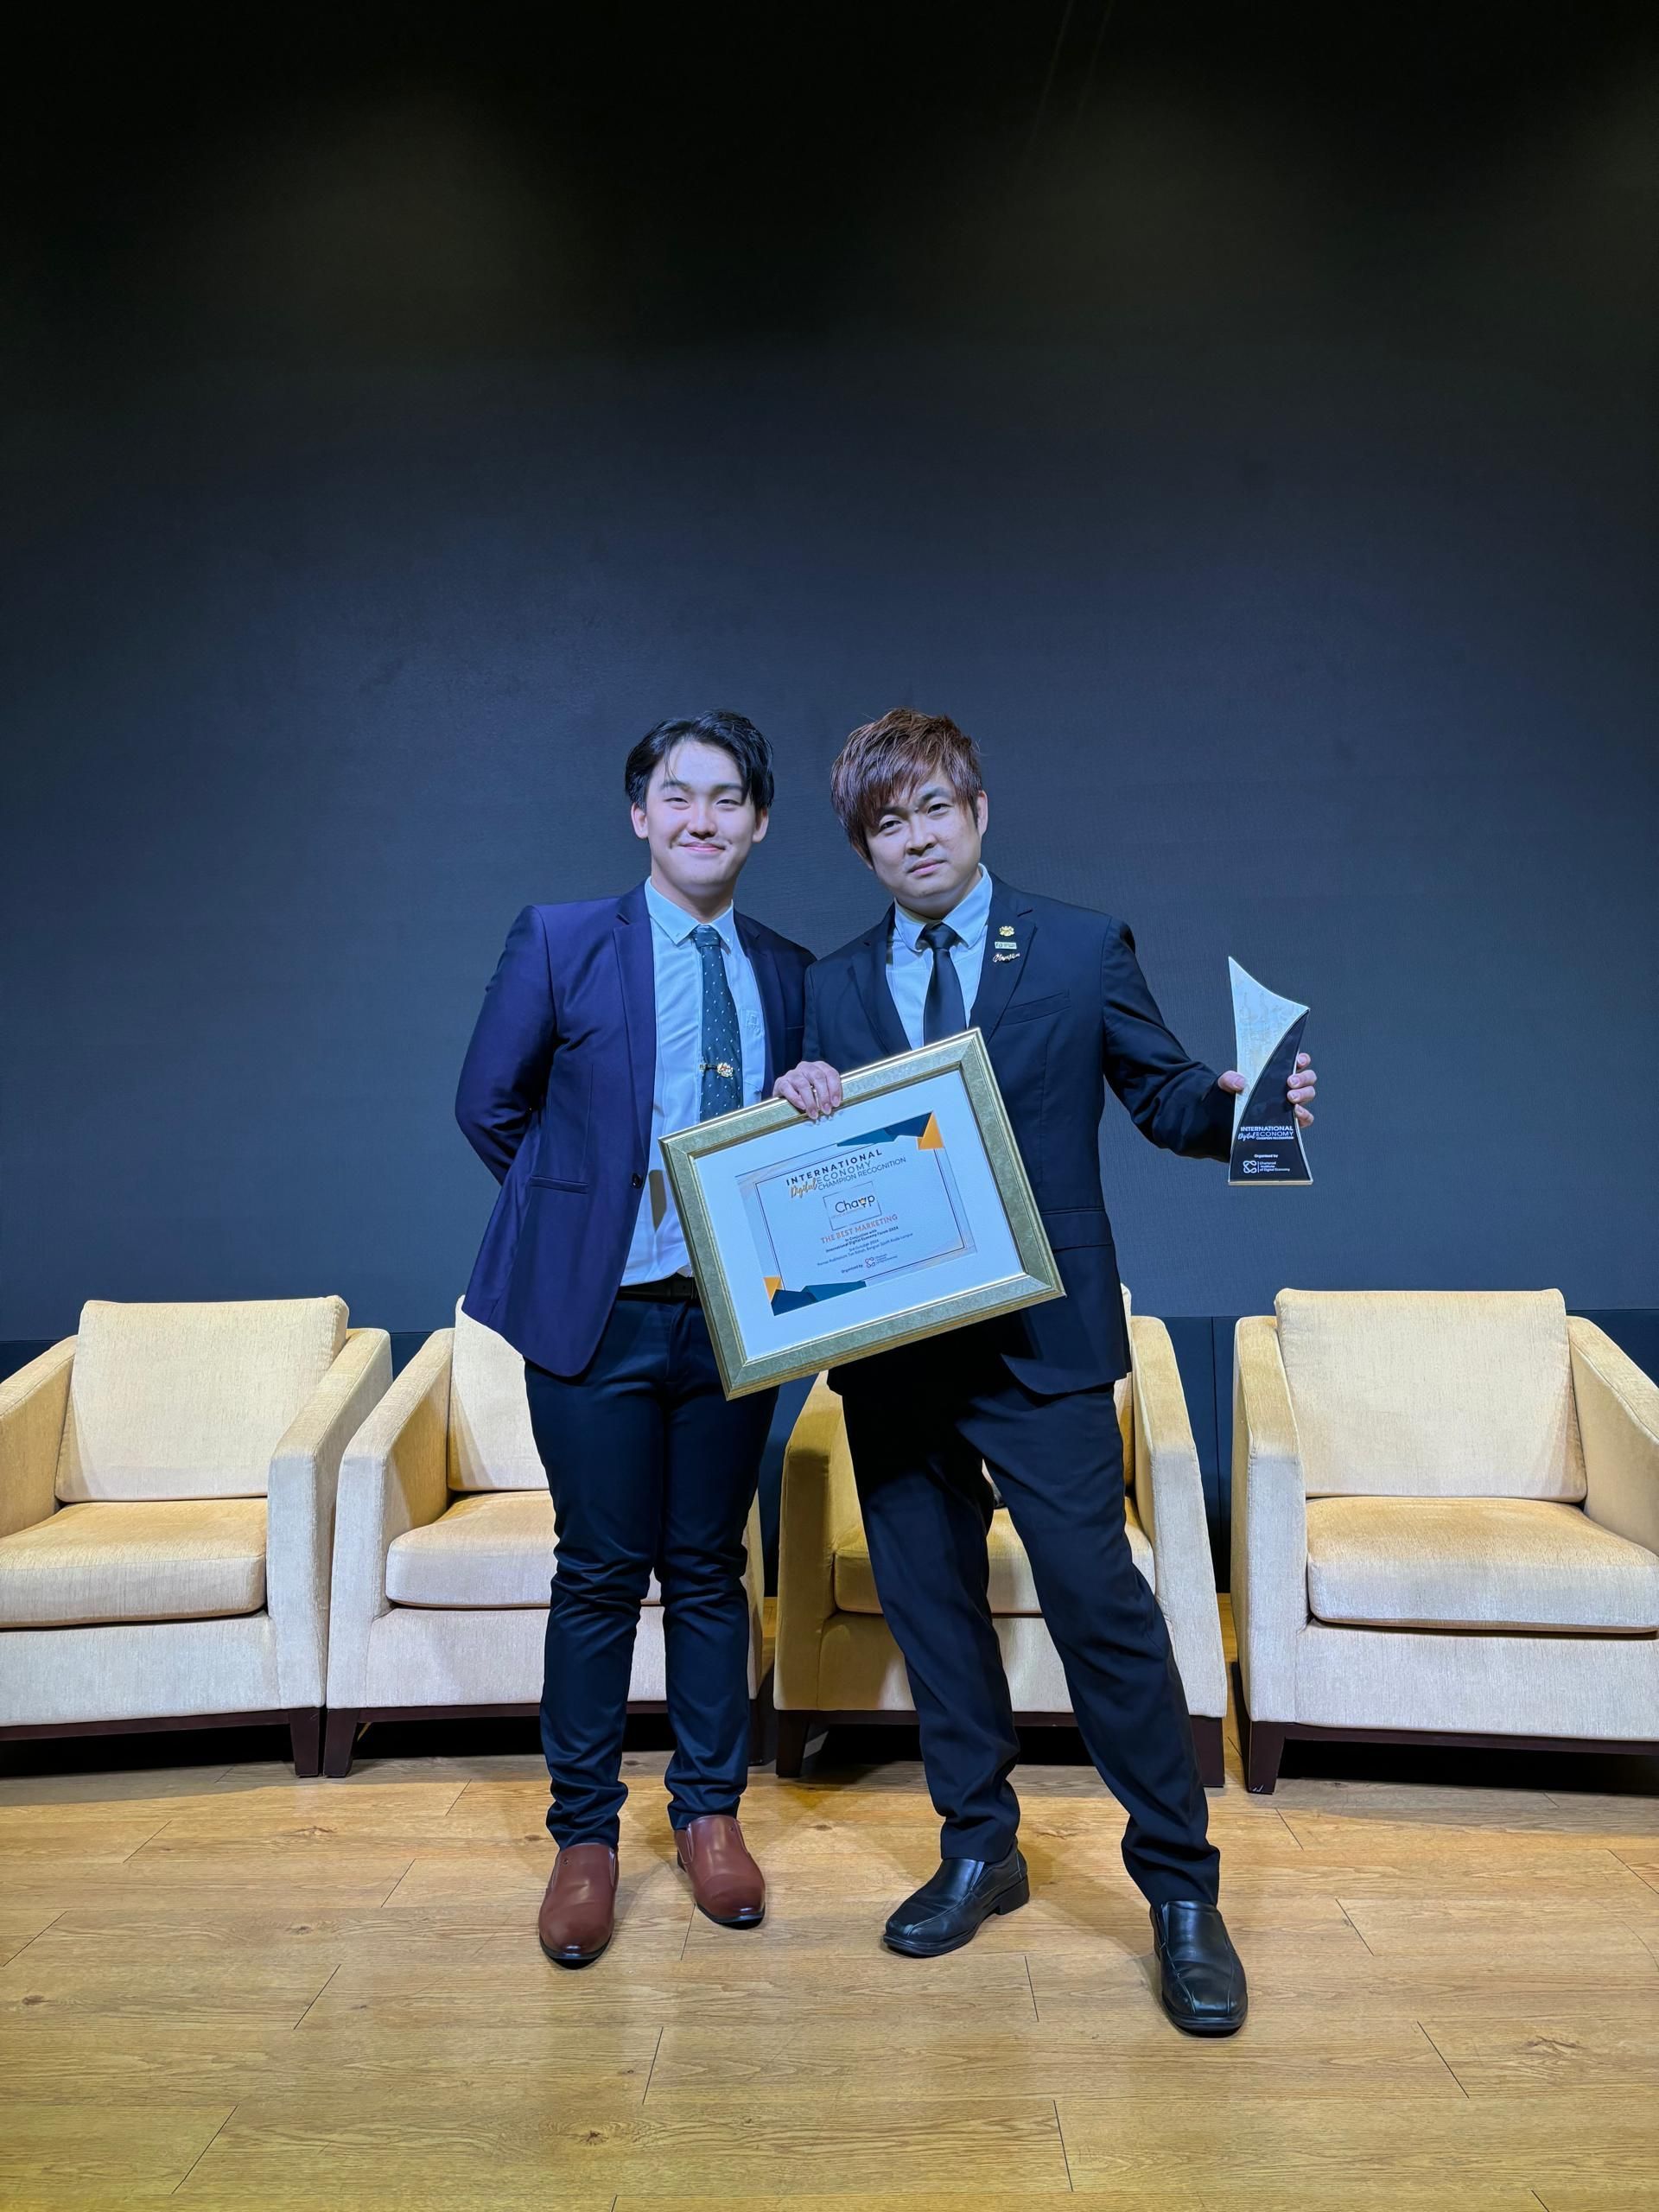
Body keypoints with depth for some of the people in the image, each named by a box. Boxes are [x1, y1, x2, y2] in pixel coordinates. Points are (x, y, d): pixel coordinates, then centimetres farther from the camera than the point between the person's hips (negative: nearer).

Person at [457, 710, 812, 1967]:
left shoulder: (791, 975, 7)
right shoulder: (559, 942, -1)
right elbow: (489, 1106, 4)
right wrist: (577, 1209, 0)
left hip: (733, 1312, 3)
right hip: (597, 1309, -2)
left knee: (709, 1569, 13)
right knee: (601, 1573, 6)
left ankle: (710, 1812, 29)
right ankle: (585, 1832, 23)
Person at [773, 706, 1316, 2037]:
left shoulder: (1083, 951, 2)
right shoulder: (835, 987, 11)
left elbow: (1166, 1099, 2)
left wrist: (1241, 1102, -19)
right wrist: (799, 1110, -10)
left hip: (1040, 1341, -4)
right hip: (893, 1349, 4)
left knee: (1103, 1605, -4)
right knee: (931, 1605, 13)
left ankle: (1182, 1894, 13)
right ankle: (979, 1851, 32)